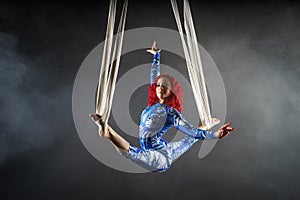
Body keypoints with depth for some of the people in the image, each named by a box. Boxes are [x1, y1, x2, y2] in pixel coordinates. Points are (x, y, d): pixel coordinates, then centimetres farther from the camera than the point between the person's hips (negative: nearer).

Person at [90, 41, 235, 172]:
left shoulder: (171, 113, -18)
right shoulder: (154, 103, 3)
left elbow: (192, 131, -20)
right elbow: (154, 77, 14)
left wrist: (215, 135, -33)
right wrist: (156, 55, 25)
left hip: (161, 158, -9)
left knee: (130, 152, -39)